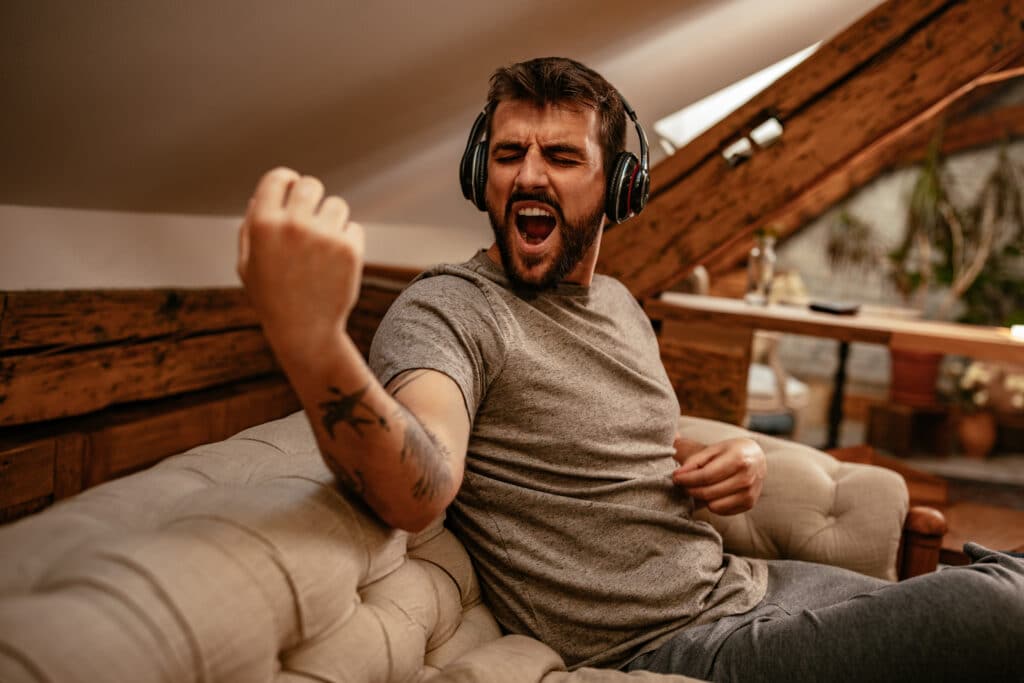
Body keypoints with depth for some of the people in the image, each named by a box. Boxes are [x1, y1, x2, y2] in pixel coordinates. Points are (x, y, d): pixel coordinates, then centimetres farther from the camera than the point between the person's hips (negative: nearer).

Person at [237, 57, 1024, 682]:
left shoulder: (619, 301, 12)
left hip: (744, 583, 8)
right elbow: (417, 489, -34)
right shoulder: (447, 311, -14)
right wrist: (310, 338, -54)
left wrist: (739, 459, 2)